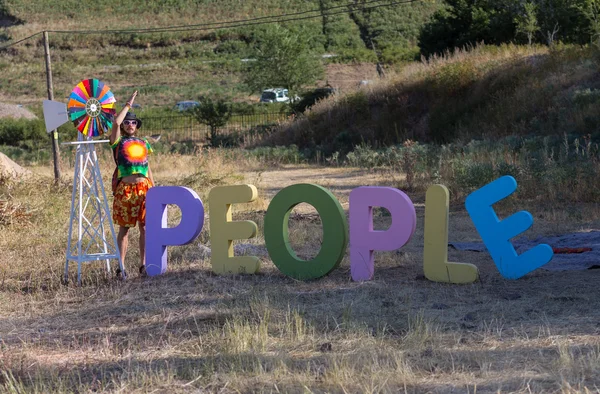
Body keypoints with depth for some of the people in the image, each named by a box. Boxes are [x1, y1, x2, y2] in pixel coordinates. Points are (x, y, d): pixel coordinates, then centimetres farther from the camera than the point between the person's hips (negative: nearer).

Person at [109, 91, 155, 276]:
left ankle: (143, 264, 6)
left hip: (144, 188, 3)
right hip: (125, 189, -3)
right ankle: (121, 266, 6)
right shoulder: (118, 142, 4)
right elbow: (116, 122, -13)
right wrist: (128, 104, -3)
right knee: (124, 228, 1)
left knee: (145, 226, 1)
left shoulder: (143, 143, 16)